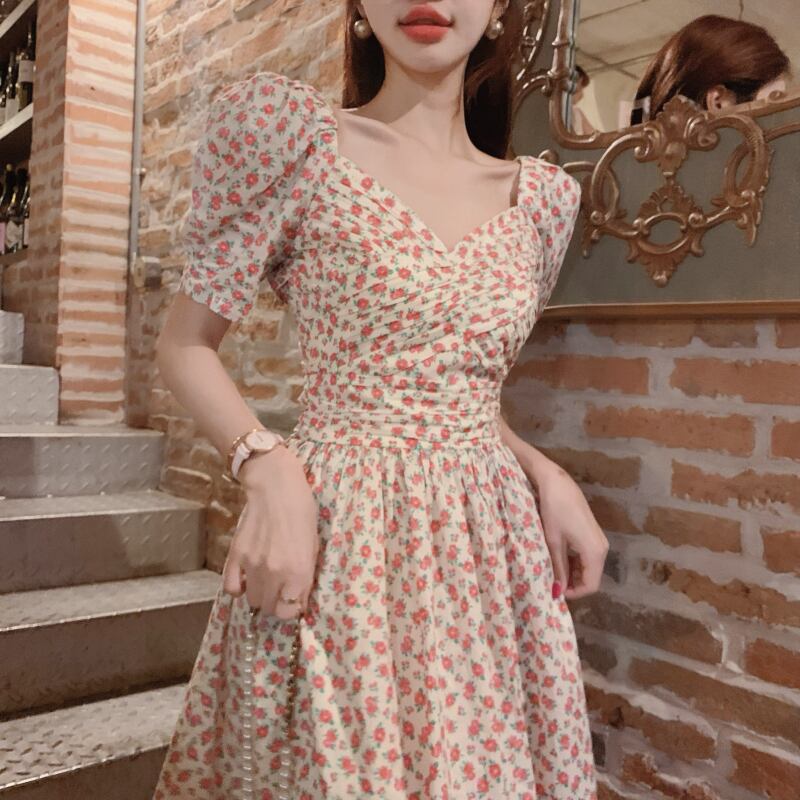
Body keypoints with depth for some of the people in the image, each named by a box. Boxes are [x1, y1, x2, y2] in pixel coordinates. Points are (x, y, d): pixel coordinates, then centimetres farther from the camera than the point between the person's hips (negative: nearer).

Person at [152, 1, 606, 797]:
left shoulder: (539, 195, 8)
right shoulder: (291, 130, -3)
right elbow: (183, 344, -1)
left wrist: (547, 475, 1)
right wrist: (269, 469, -17)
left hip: (492, 548, 4)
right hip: (337, 536, -4)